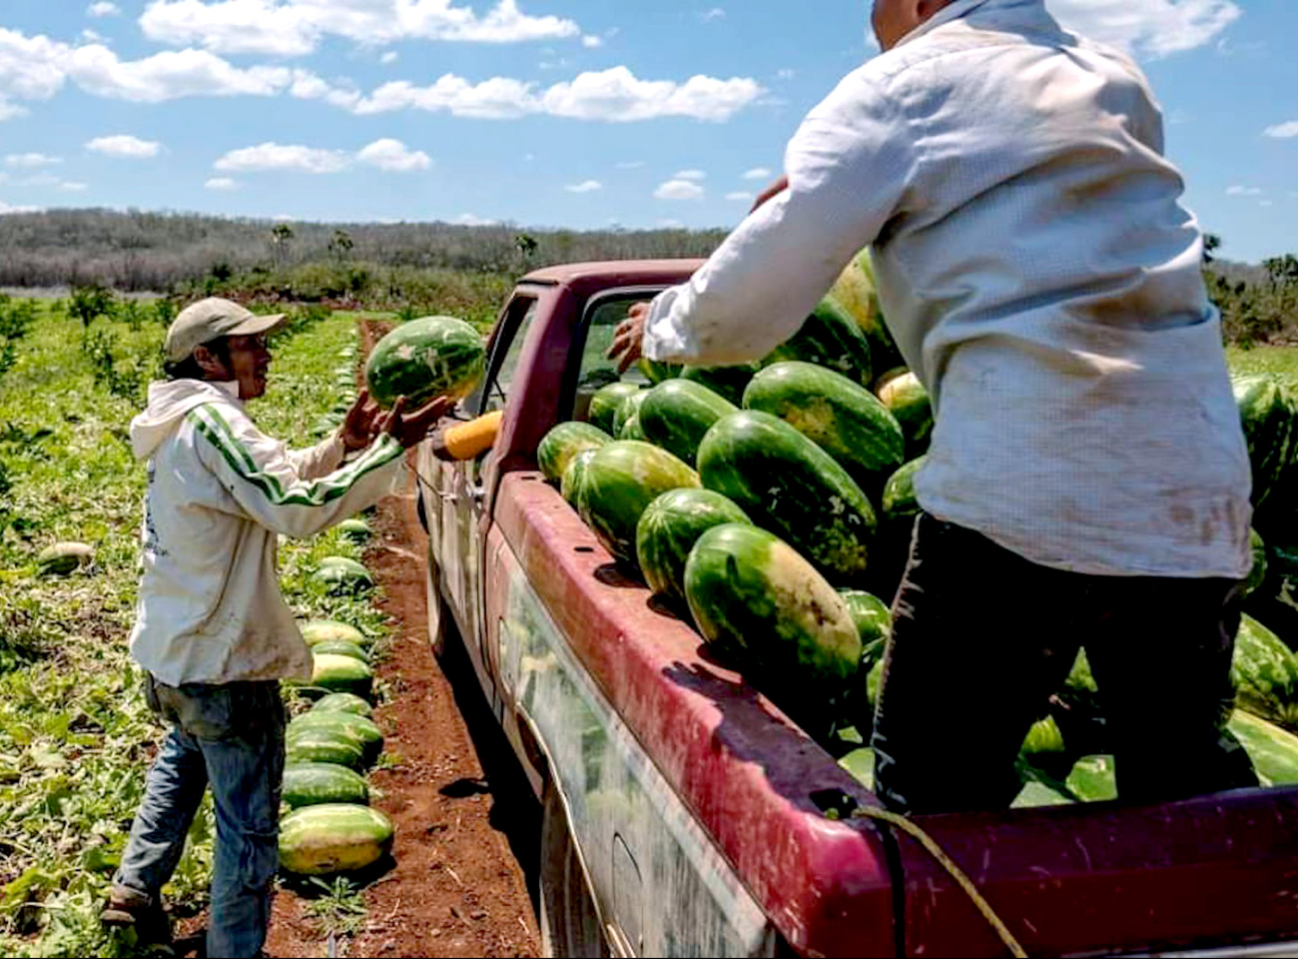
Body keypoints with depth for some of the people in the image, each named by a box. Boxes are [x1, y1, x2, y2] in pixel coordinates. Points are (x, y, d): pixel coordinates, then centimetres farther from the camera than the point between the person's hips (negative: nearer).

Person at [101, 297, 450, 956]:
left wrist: (342, 446, 0)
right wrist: (390, 448, -28)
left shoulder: (182, 423, 8)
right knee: (249, 824, 4)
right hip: (223, 662, -10)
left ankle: (134, 889, 43)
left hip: (169, 653, 10)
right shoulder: (212, 422, -22)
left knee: (184, 757, 36)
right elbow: (297, 509, -31)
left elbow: (274, 481, 13)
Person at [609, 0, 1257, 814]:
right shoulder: (1118, 81, 21)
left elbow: (739, 313, 1)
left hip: (1022, 495, -6)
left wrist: (660, 325, 23)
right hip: (1199, 502, 7)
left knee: (932, 801, 4)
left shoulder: (898, 88, 3)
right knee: (1191, 785, 18)